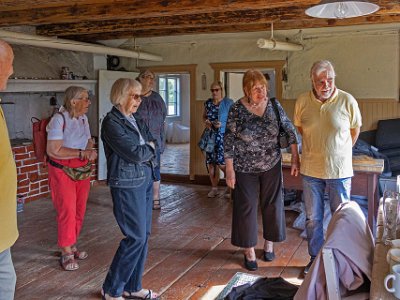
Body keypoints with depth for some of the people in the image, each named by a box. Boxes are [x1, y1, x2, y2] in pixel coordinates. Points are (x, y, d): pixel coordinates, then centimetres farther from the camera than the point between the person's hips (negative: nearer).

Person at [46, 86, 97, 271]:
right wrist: (82, 153, -19)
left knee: (79, 211, 10)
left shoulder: (83, 118, 6)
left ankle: (72, 245, 27)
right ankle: (66, 253, 10)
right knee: (67, 211, -5)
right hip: (62, 171, -7)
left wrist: (90, 150, -6)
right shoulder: (59, 119, -16)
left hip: (82, 170, 7)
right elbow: (53, 151, -21)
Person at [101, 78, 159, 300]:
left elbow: (154, 144, 12)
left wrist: (145, 149, -7)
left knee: (143, 235, 10)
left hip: (145, 180, 8)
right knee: (136, 237, -5)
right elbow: (136, 153, -17)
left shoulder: (135, 120, 14)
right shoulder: (112, 122, -12)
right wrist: (149, 148, 1)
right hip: (127, 184, -8)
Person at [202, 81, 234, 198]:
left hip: (223, 135, -5)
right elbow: (204, 116, 20)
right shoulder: (208, 103, 8)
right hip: (211, 136, 5)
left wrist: (222, 124, -20)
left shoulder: (228, 103, -6)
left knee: (221, 162, -12)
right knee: (210, 162, 6)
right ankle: (214, 188, 21)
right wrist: (206, 122, -2)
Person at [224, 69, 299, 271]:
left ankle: (269, 244, 32)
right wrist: (229, 169, -11)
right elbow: (229, 141, -9)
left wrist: (295, 158, -3)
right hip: (245, 168, -2)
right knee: (246, 208, 4)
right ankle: (249, 251, 20)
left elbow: (290, 131, 2)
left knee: (272, 205, 10)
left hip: (271, 165, 3)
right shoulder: (237, 109, -11)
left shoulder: (274, 105, -4)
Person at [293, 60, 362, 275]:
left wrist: (340, 152, 11)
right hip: (311, 170, 2)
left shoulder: (347, 101, -11)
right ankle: (315, 257, 30)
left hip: (339, 170, -2)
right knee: (312, 218, 12)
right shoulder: (302, 101, -4)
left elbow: (355, 129, 5)